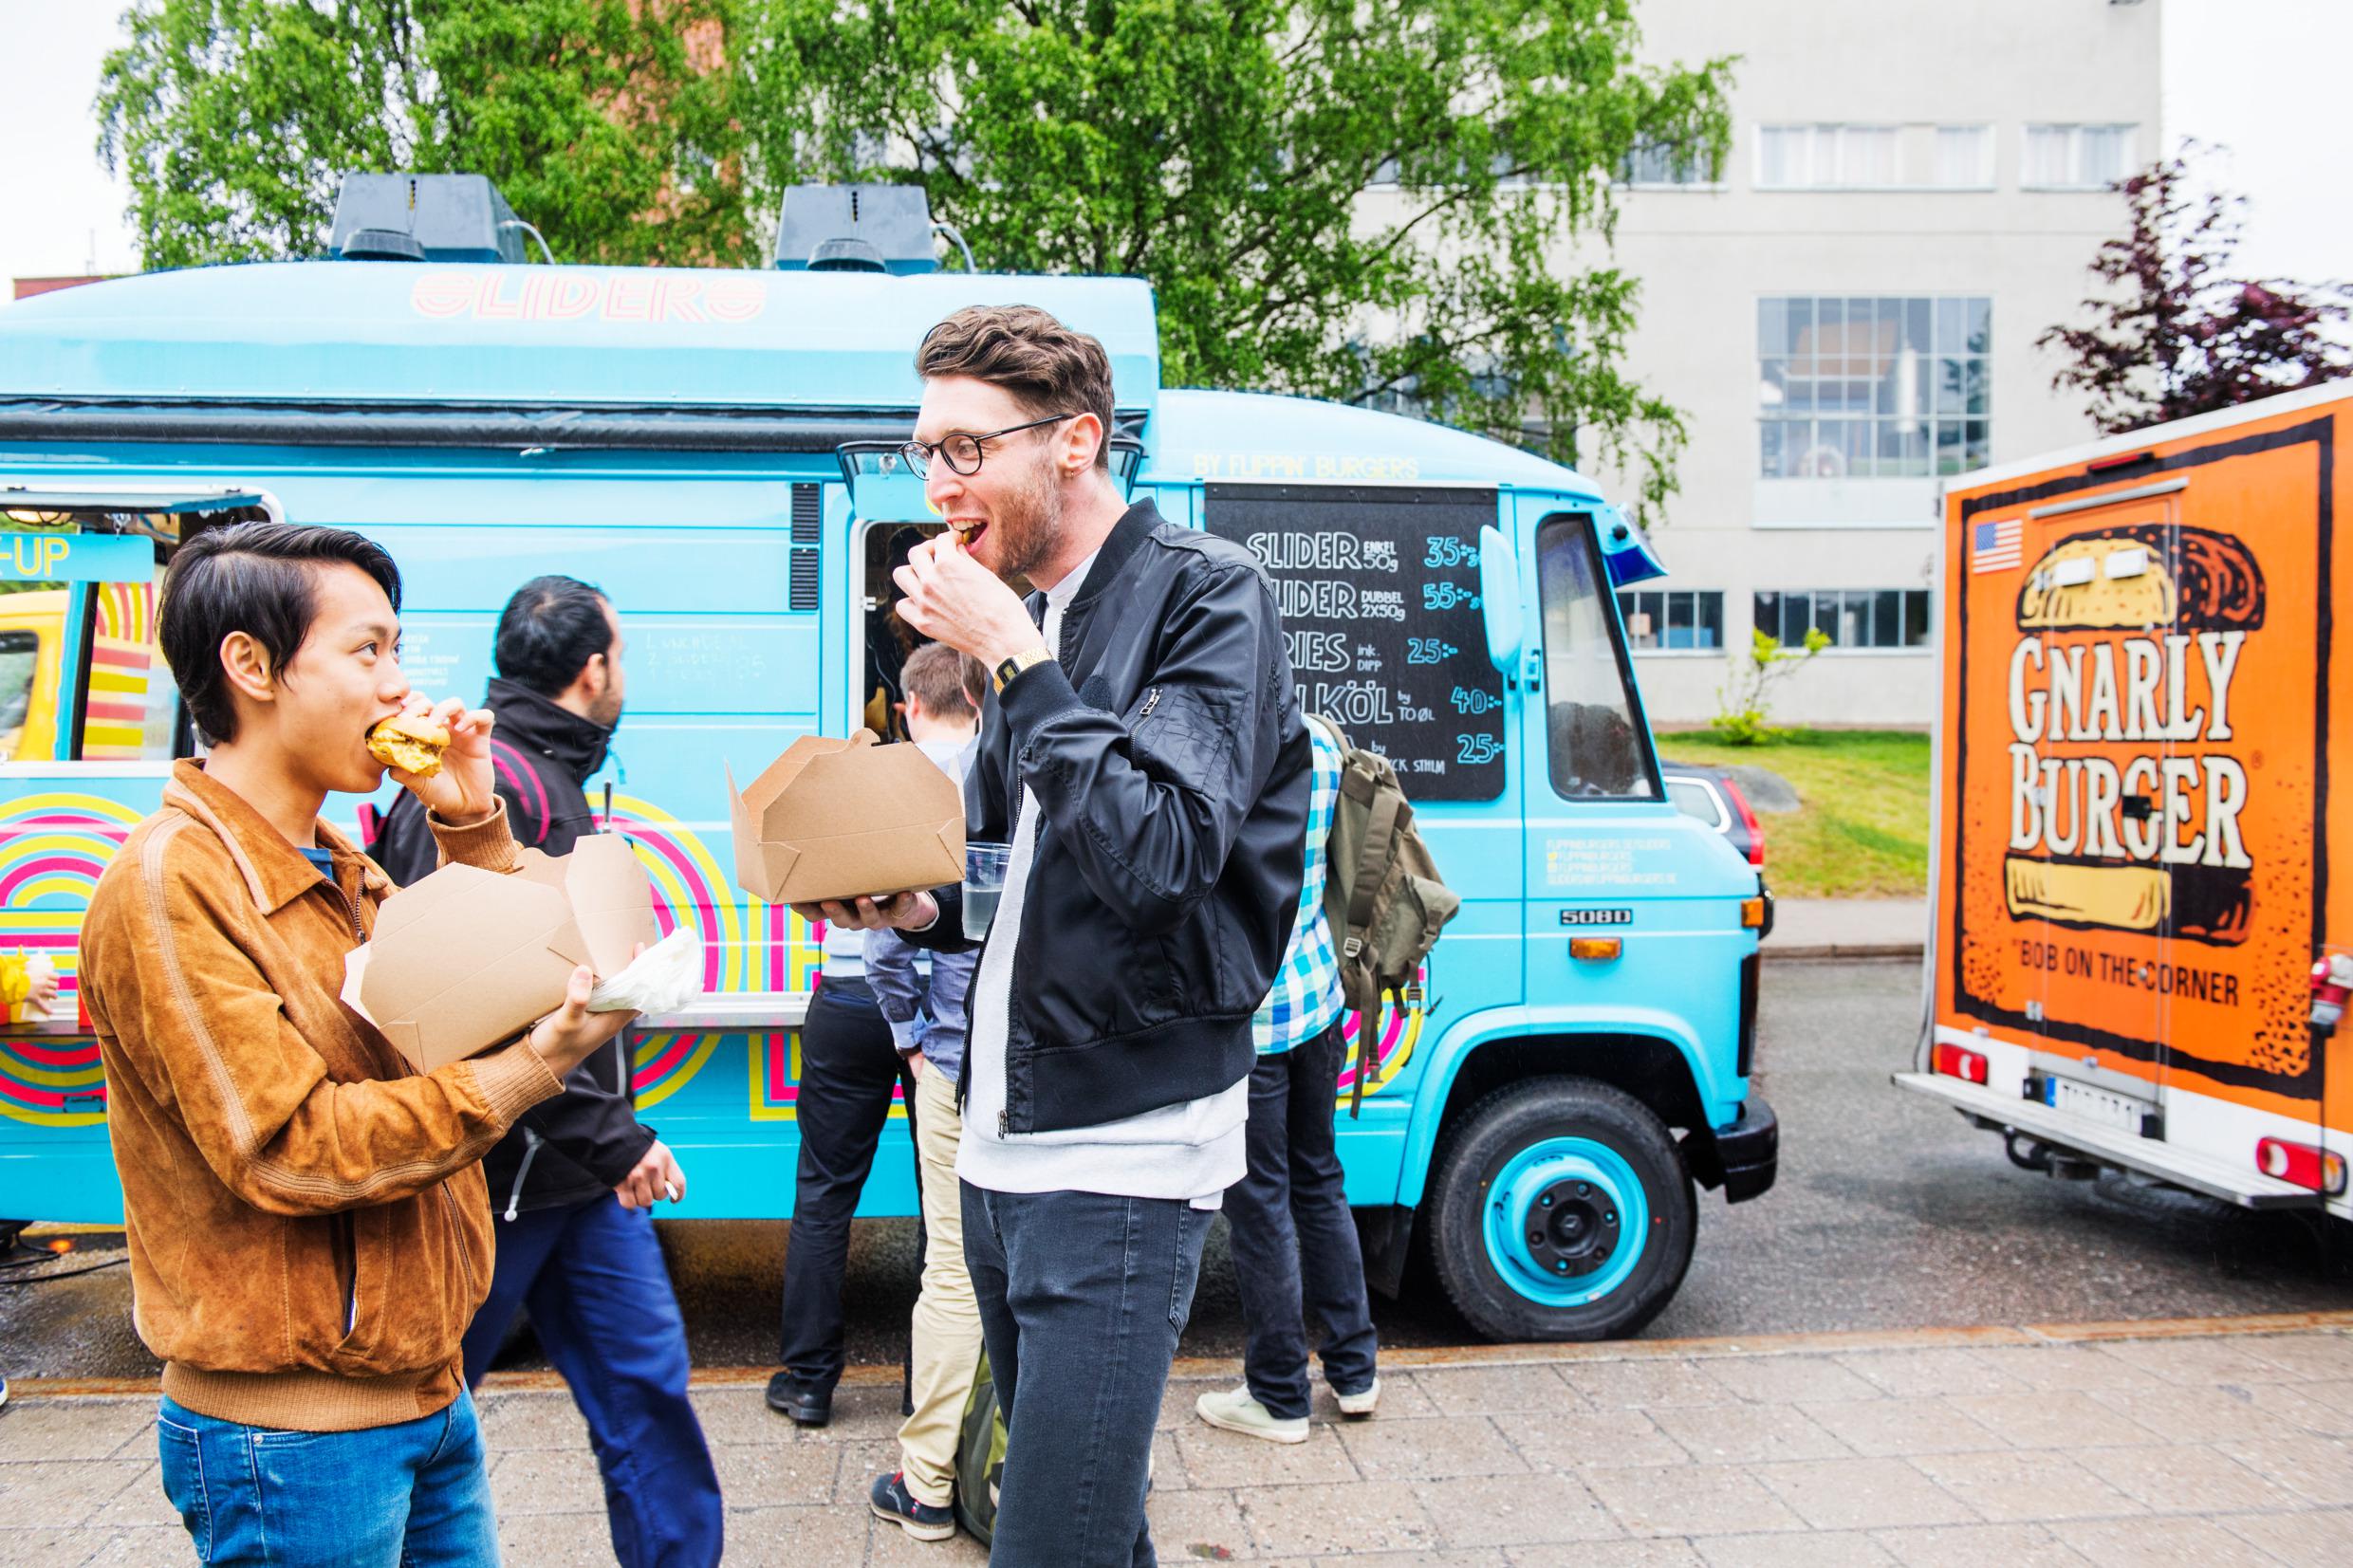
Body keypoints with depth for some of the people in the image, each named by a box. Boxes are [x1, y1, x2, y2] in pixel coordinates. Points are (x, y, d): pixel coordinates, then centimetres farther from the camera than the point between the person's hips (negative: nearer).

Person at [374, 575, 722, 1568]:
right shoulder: (492, 783, -18)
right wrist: (611, 1138, -23)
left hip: (579, 1170, 9)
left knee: (646, 1376, 11)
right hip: (502, 1173, -9)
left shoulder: (550, 779, 14)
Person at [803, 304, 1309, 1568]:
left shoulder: (1205, 595, -10)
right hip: (1000, 1147, 8)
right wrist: (920, 910, 3)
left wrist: (1012, 659, -20)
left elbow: (1158, 857, -24)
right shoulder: (1032, 617, 13)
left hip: (1121, 1159, -8)